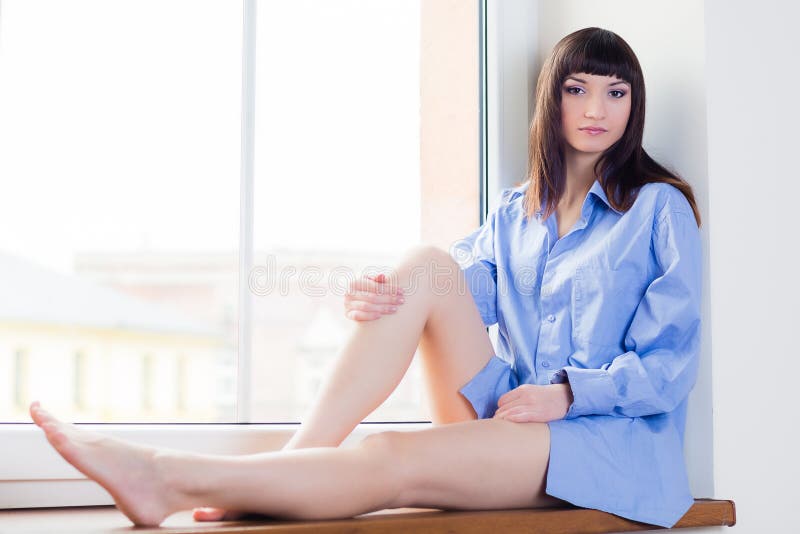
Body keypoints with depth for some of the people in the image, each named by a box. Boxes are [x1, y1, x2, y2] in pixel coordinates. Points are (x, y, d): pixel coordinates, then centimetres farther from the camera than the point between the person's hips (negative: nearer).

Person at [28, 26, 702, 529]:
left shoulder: (660, 209, 4)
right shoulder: (515, 211, 19)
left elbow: (670, 365, -1)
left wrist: (568, 392, -16)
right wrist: (378, 304, -16)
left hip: (608, 439, -4)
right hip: (505, 419, 5)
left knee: (390, 460, -32)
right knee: (424, 264, -20)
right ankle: (297, 463, -28)